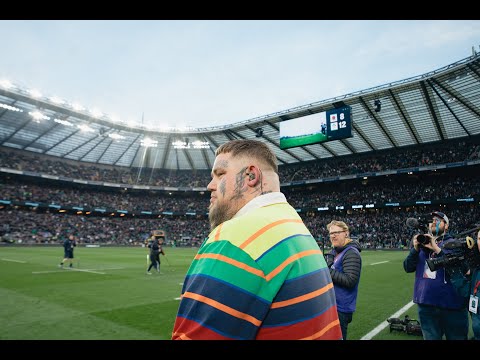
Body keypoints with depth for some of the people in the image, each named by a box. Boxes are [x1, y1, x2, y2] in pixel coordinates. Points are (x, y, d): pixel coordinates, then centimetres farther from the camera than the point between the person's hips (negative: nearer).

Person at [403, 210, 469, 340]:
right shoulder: (422, 243, 10)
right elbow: (408, 268, 4)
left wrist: (436, 249, -23)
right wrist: (415, 249, -11)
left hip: (452, 305, -3)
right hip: (425, 304, 3)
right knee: (430, 337, 16)